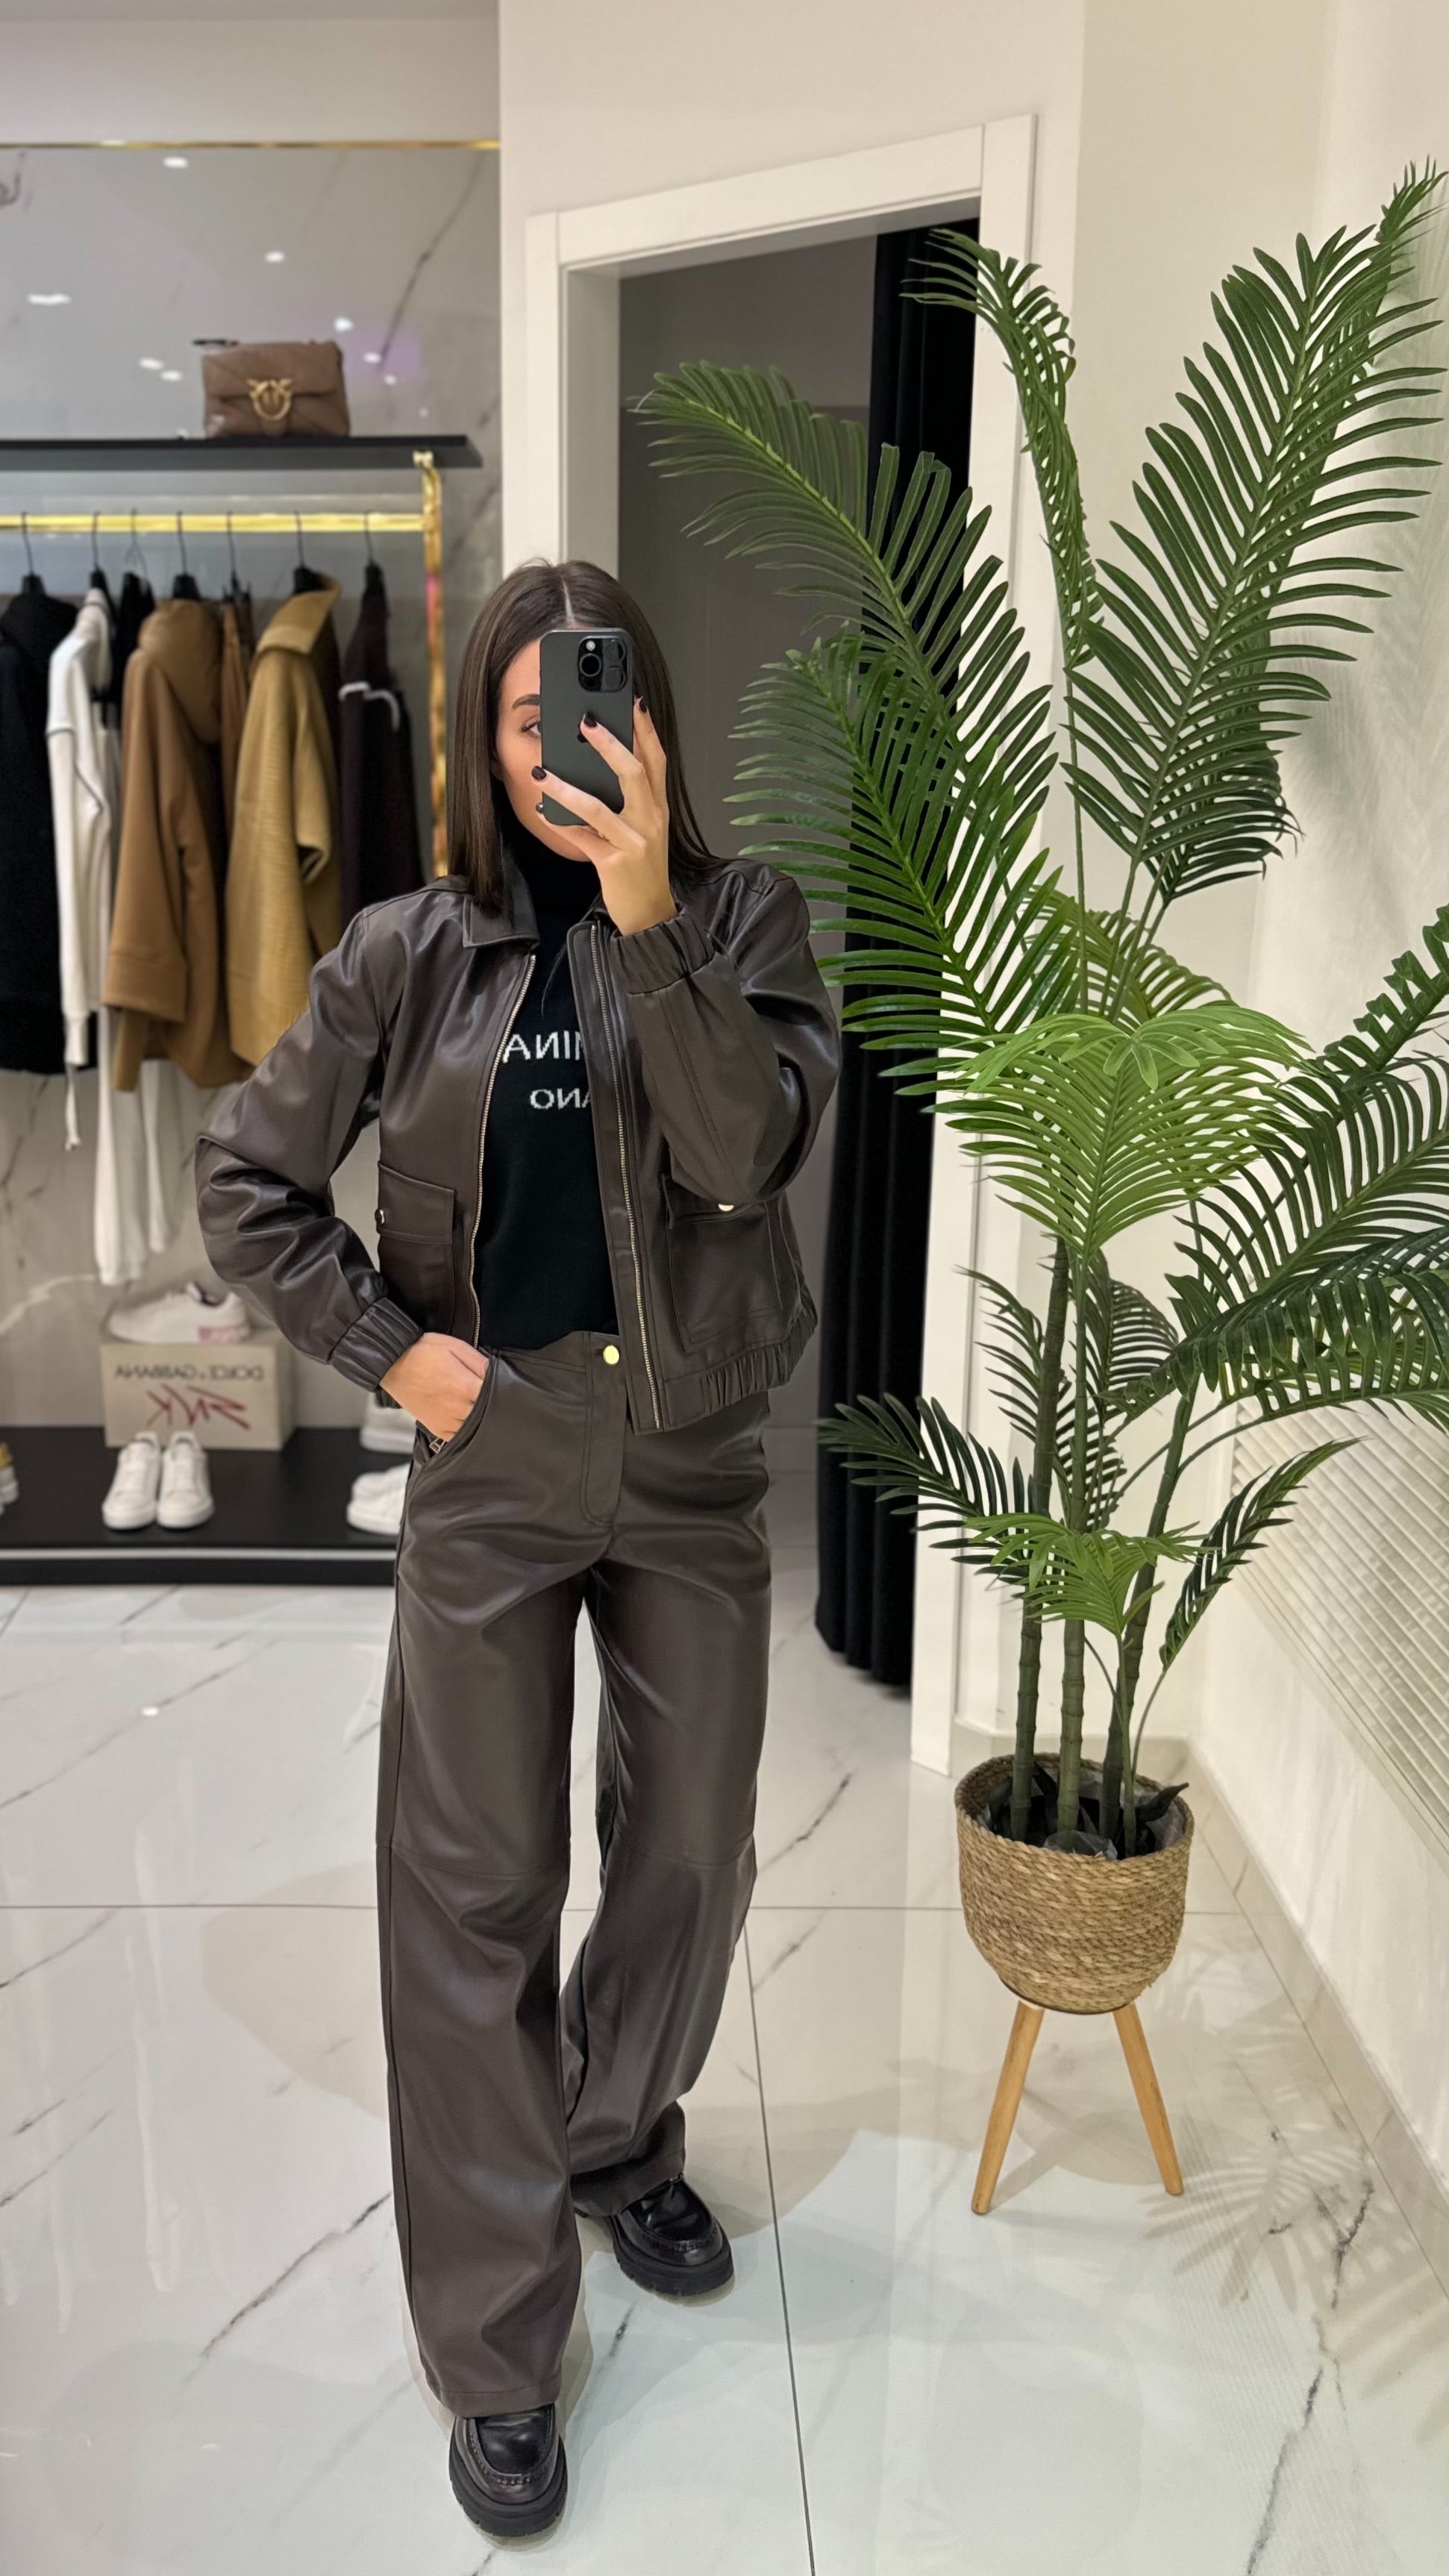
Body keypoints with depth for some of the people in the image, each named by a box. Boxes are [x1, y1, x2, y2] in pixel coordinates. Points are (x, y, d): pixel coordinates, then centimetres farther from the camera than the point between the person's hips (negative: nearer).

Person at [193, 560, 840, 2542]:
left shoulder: (742, 916, -3)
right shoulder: (413, 951, -4)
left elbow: (747, 1155, -19)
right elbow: (246, 1179, 3)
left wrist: (649, 917, -27)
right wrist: (389, 1346, -6)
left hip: (694, 1463, 2)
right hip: (492, 1465, -1)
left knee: (692, 1849, 16)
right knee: (477, 1892, 4)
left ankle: (622, 2141, 45)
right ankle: (496, 2349, 20)